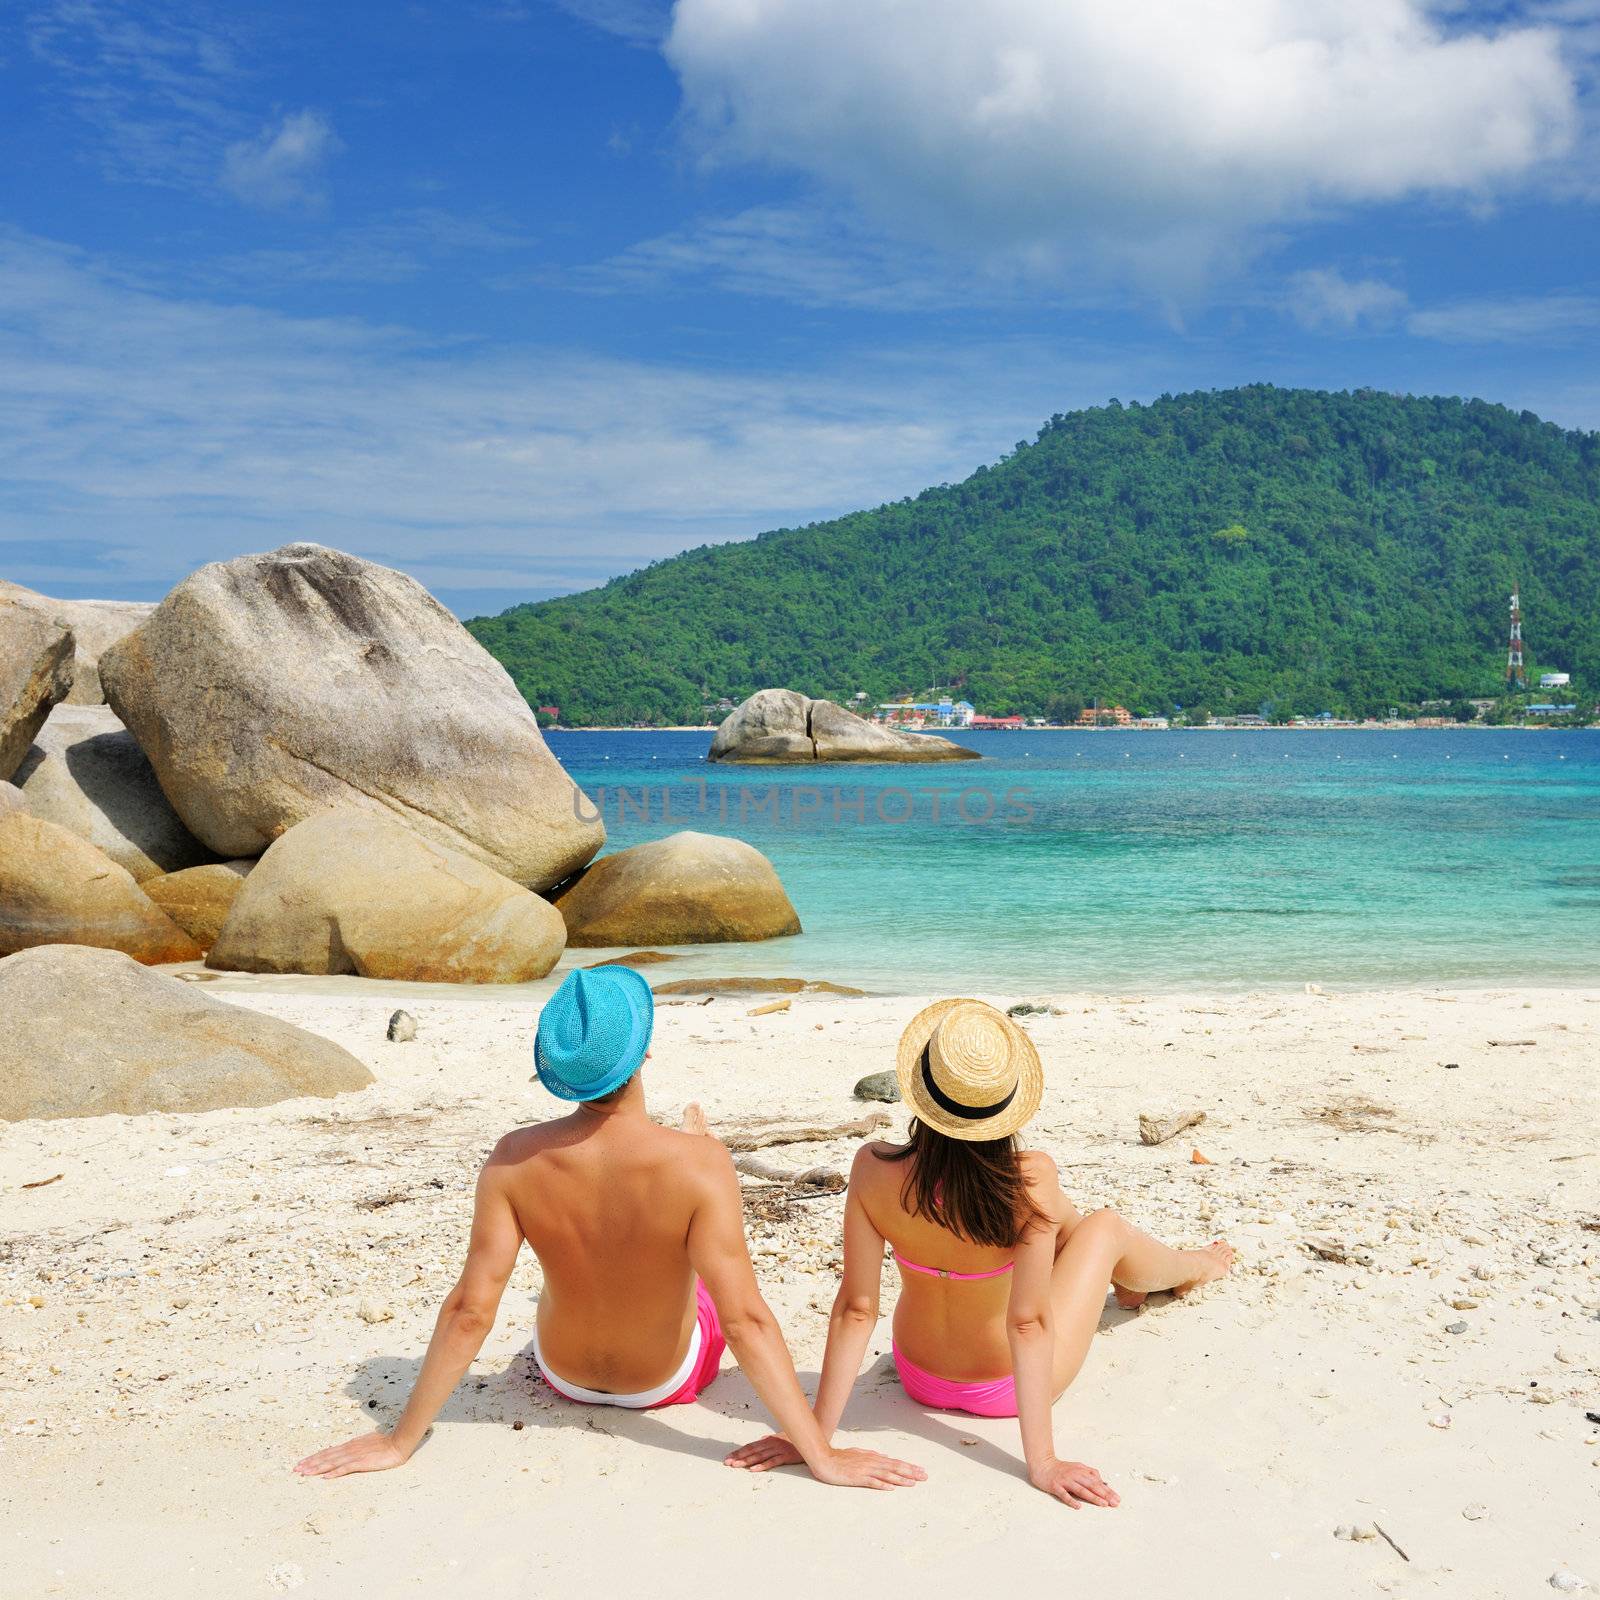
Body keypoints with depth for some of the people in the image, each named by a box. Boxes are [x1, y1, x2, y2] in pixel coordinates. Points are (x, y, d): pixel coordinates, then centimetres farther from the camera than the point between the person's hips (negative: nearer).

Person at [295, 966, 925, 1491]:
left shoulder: (513, 1160, -29)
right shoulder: (698, 1164, -36)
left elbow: (468, 1310, -25)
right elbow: (746, 1320, -36)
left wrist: (399, 1441, -13)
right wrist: (822, 1455, -28)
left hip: (564, 1371, 1)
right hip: (670, 1378, -1)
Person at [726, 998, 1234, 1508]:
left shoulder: (873, 1168, -26)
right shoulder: (1031, 1180, -32)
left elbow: (855, 1308, -22)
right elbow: (1027, 1322, -31)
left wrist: (818, 1433, -15)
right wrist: (1041, 1462, -24)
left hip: (920, 1380, 3)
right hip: (1007, 1389, -3)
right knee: (1105, 1226, 20)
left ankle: (1123, 1281, 61)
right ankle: (1189, 1269, 55)